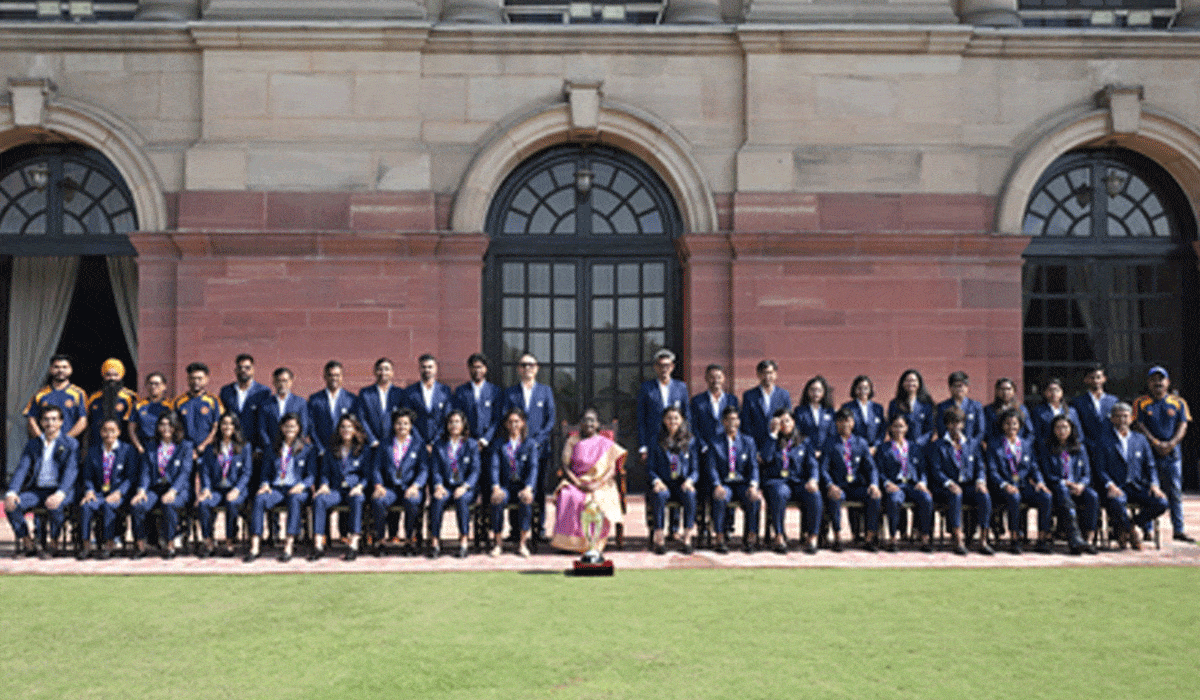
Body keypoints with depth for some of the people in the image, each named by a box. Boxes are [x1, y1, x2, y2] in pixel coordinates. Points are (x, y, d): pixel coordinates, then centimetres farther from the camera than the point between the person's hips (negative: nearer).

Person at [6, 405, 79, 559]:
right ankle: (27, 544, -7)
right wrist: (12, 492, -15)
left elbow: (71, 471, -10)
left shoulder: (71, 444, 2)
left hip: (60, 491, -4)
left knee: (55, 506, -37)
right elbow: (22, 469, 4)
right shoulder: (33, 444, 15)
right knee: (11, 504, -24)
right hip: (37, 490, 4)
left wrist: (60, 494, -28)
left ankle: (53, 544, -14)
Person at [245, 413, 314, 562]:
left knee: (294, 500, -39)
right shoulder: (273, 450, 22)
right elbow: (265, 472, 20)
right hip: (276, 488, 3)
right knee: (259, 499, -31)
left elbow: (312, 475, 5)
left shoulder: (307, 450, 13)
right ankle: (254, 548, -37)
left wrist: (302, 485, -15)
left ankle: (288, 548, -45)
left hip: (297, 490, -2)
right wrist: (265, 484, -2)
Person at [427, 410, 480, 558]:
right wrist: (438, 486, -14)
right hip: (445, 486, 1)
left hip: (465, 488, -1)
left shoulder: (472, 445, 9)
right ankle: (434, 543, -27)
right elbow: (435, 470, 7)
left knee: (461, 499, -35)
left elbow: (475, 470, 0)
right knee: (437, 500, -32)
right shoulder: (439, 446, 14)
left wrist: (464, 486, -17)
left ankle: (463, 543, -31)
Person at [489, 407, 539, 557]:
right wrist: (496, 487, -17)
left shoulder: (530, 443, 9)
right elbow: (494, 467, 1)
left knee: (526, 500, -35)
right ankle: (497, 543, -19)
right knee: (498, 500, -33)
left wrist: (528, 488, -18)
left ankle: (523, 543, -23)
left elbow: (533, 468, -1)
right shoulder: (500, 444, 12)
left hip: (523, 486, -1)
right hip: (505, 486, 1)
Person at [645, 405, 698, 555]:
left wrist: (689, 480, -13)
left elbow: (695, 469, 9)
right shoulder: (656, 443, 8)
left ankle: (688, 538, -29)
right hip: (664, 485, -1)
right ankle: (658, 537, -29)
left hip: (683, 485, 1)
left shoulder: (690, 442, 11)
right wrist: (657, 481, -15)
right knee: (660, 495, -36)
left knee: (690, 494, -34)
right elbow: (650, 468, 6)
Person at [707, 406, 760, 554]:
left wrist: (753, 485, -16)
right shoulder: (715, 443, 7)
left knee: (754, 498, -31)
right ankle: (720, 539, -25)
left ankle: (751, 537, -16)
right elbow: (712, 468, -2)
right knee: (720, 498, -35)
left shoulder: (748, 441, 12)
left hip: (743, 483, 1)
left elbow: (753, 466, 4)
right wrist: (717, 485, -21)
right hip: (724, 483, -1)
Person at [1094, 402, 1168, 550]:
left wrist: (1154, 484, -4)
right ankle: (1131, 532, -6)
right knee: (1116, 502, -38)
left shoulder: (1140, 439, 16)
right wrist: (1110, 485, -20)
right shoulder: (1104, 441, 4)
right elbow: (1100, 470, -2)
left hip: (1137, 487, 4)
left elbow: (1150, 466, 15)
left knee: (1161, 503, -23)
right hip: (1115, 487, -4)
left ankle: (1133, 525, 2)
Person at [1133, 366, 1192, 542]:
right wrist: (1156, 443, -15)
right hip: (1149, 453, -2)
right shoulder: (1141, 403, 5)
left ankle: (1179, 529, 9)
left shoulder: (1178, 402, 10)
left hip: (1172, 453, 2)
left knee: (1175, 492, 3)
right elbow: (1140, 426, -2)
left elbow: (1182, 426, 3)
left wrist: (1171, 444, -13)